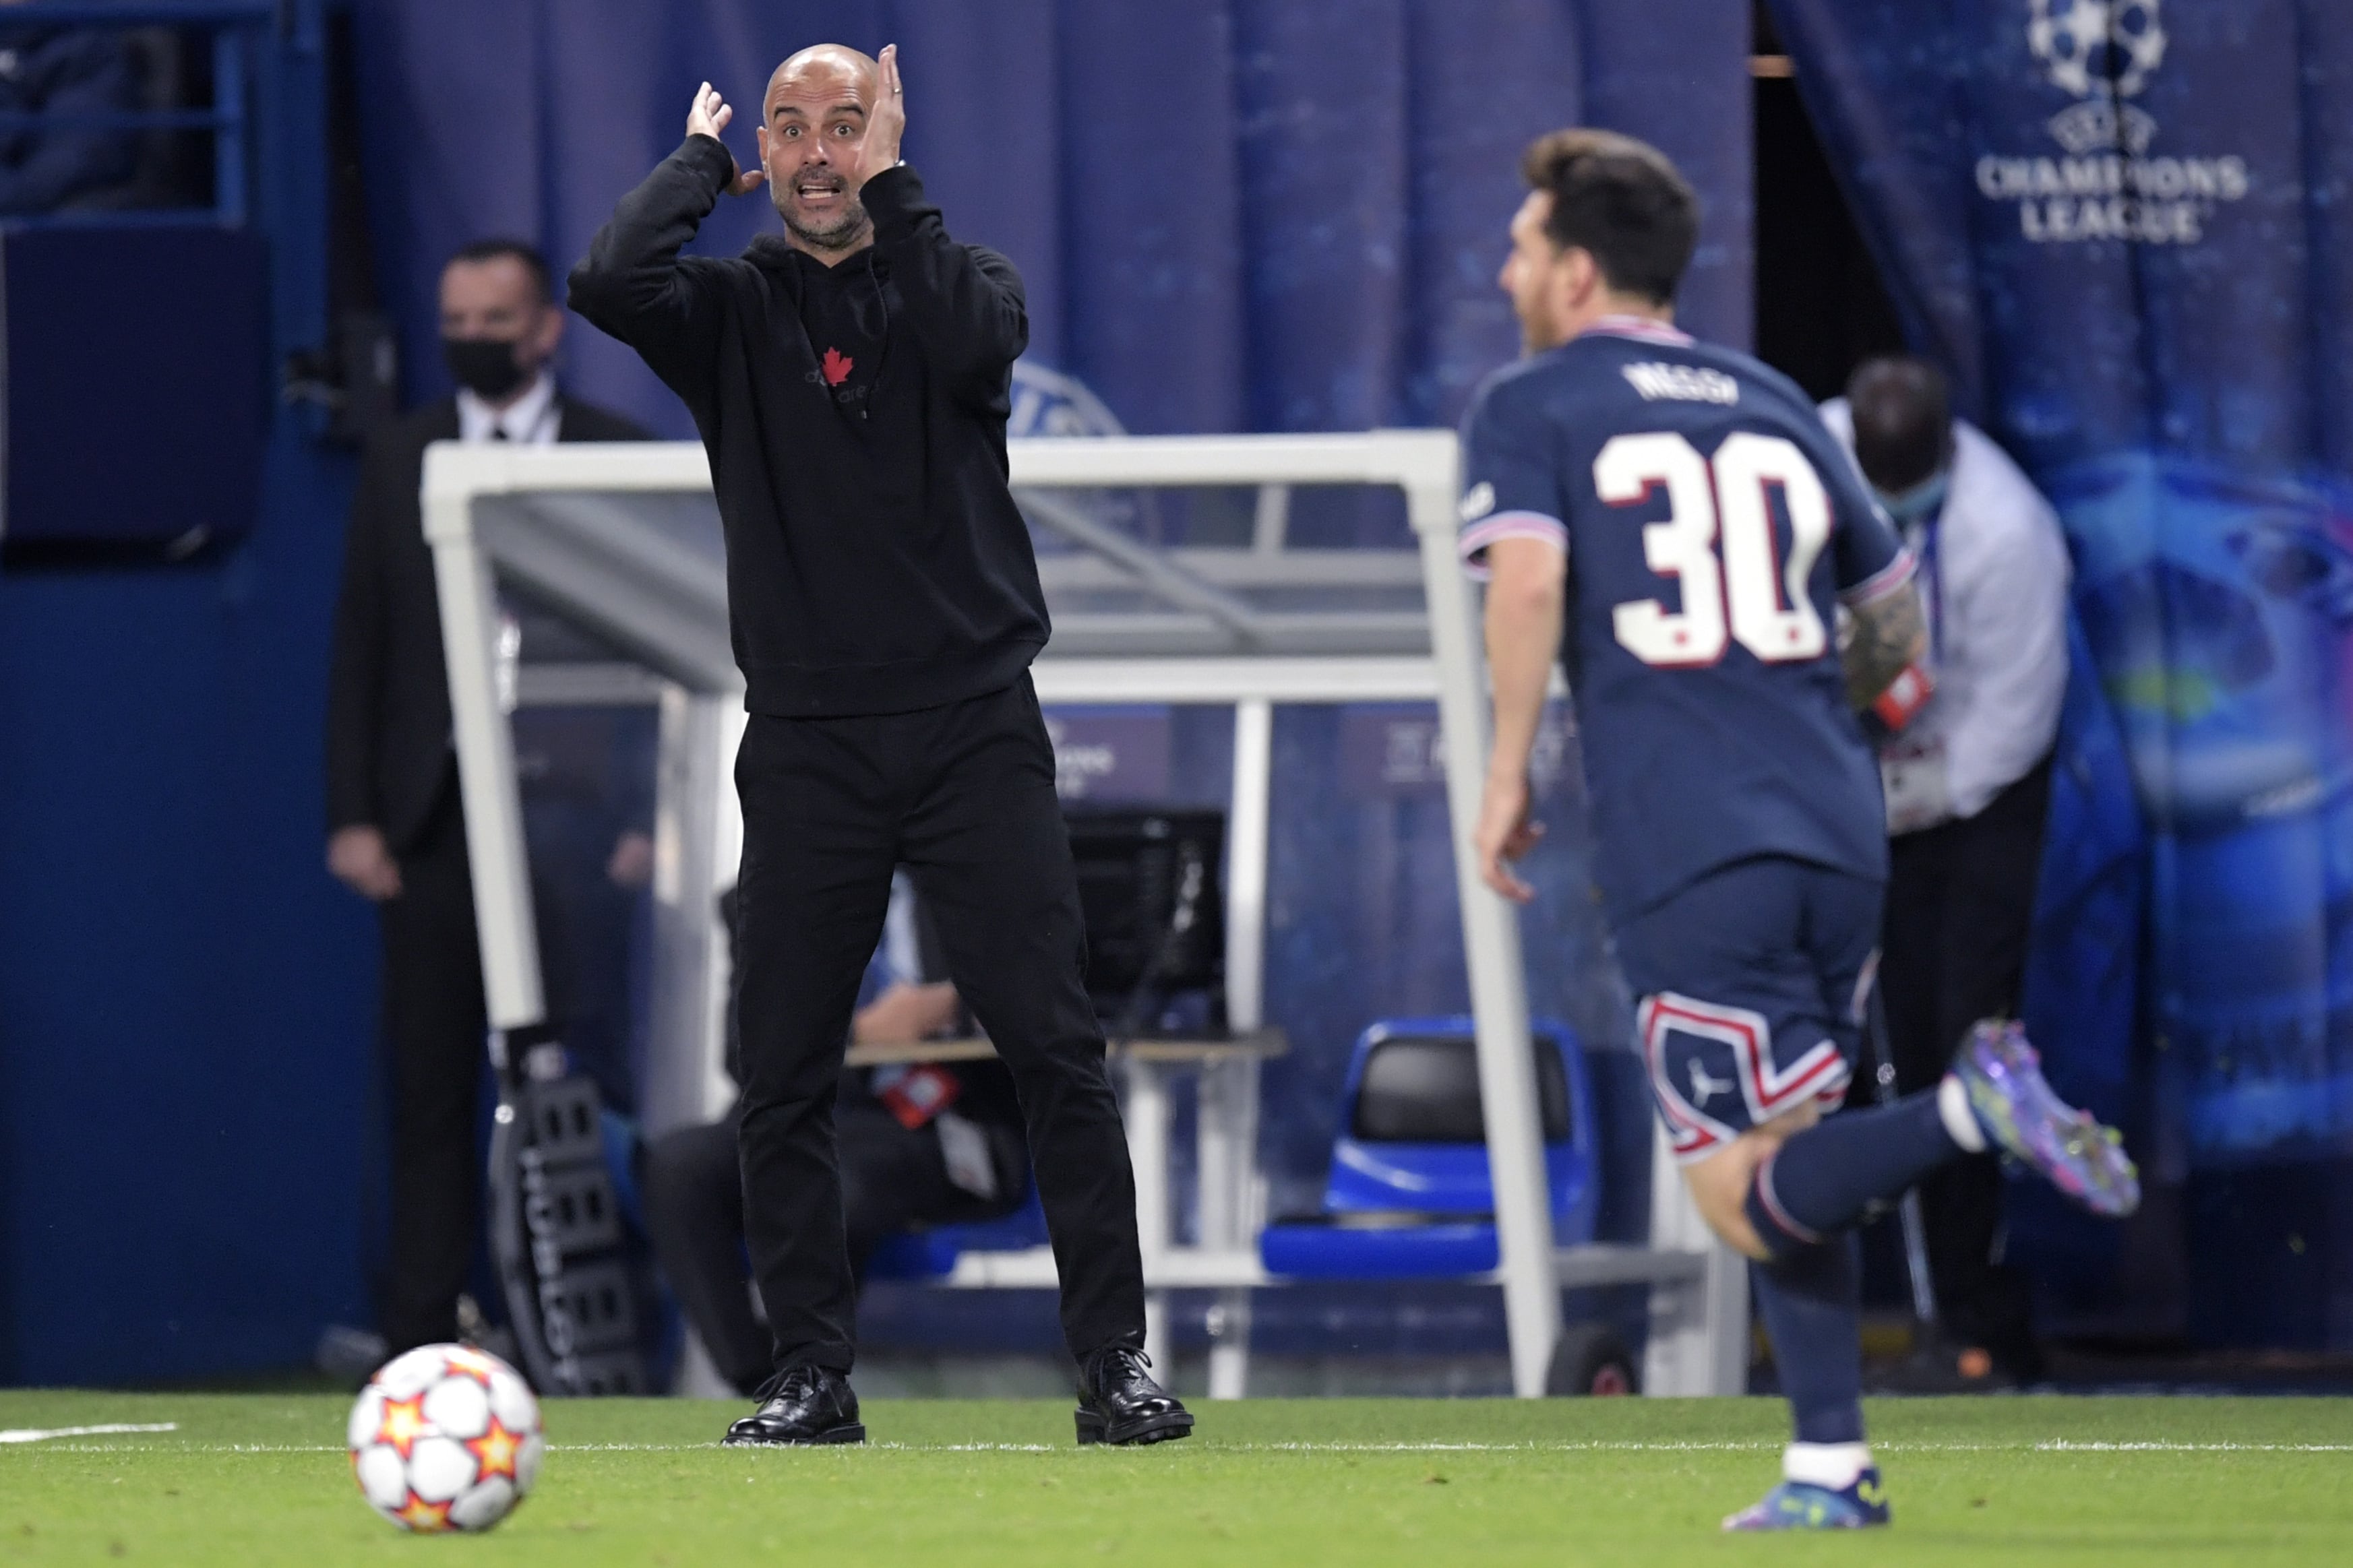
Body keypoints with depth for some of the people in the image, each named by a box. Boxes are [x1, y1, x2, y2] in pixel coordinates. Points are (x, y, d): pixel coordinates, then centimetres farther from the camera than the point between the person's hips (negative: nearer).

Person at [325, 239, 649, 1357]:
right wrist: (353, 814, 1)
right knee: (430, 1085, 1)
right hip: (437, 819, 2)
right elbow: (359, 647, 10)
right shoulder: (398, 462, 12)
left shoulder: (617, 457, 5)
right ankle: (421, 1338, 2)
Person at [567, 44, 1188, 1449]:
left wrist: (890, 189, -9)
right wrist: (701, 159, 2)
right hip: (809, 741, 1)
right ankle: (813, 1374, 9)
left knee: (1055, 1047, -5)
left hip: (977, 733, -1)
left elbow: (974, 342, -16)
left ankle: (1115, 1358, -1)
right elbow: (612, 282, -13)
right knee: (786, 1074, 0)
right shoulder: (731, 307, 8)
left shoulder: (960, 276, 8)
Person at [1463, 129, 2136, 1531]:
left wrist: (1509, 773, -6)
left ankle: (1974, 1112, -28)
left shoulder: (1531, 407, 4)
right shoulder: (1773, 407, 19)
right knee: (1782, 1166, 17)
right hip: (1837, 836, 6)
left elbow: (1528, 577, -15)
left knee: (1745, 1197, -5)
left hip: (1686, 851, -6)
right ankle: (1830, 1468, 10)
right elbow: (1896, 622, 26)